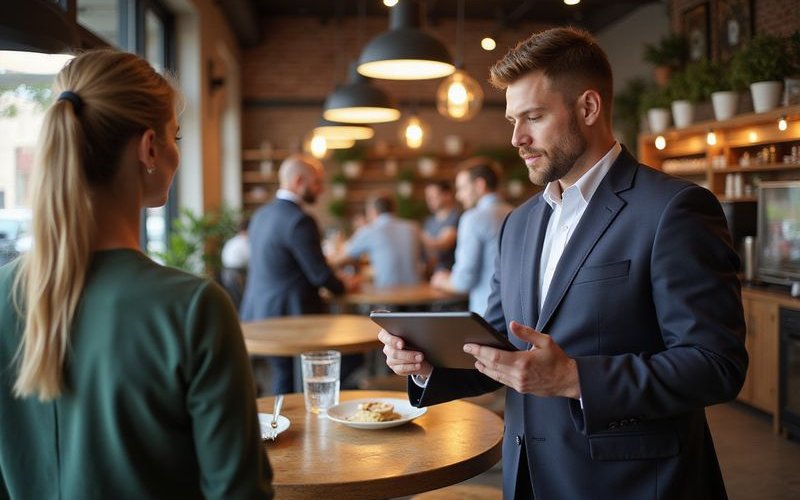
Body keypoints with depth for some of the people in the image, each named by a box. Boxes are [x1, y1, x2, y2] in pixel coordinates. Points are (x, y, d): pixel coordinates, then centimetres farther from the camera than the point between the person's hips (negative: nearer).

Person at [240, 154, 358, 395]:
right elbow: (319, 274, -16)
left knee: (283, 376, 19)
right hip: (293, 314, -9)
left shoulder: (261, 214, 10)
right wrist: (343, 286, 5)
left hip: (259, 313, 9)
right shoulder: (299, 220, -18)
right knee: (350, 357, 4)